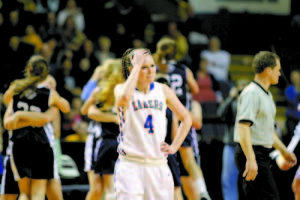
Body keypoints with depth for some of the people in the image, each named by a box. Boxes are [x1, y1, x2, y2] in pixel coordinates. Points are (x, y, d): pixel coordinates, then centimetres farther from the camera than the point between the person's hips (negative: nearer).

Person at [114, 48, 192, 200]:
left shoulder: (163, 90, 8)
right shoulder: (121, 88, -3)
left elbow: (186, 119, 19)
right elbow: (124, 97, -29)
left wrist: (174, 146, 8)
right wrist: (137, 66, -20)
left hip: (158, 166, 4)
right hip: (130, 165, -4)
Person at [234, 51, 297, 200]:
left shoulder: (266, 95, 20)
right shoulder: (251, 93, -14)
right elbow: (243, 127, -23)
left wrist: (283, 151, 35)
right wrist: (250, 159, -30)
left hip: (262, 154, 10)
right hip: (251, 154, -10)